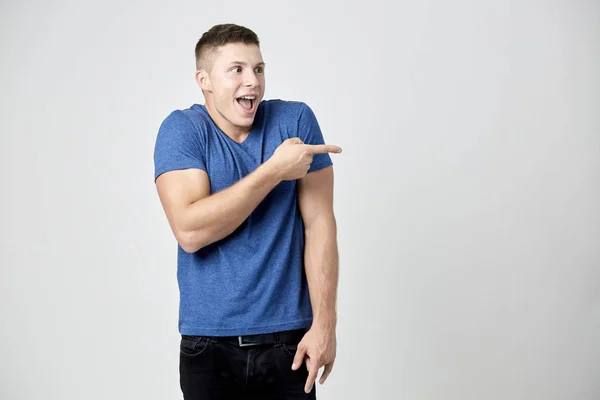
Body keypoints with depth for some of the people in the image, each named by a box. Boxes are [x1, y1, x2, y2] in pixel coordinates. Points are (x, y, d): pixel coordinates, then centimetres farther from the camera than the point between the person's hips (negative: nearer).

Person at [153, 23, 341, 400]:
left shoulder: (295, 120, -3)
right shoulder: (181, 129, -6)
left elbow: (319, 224, -5)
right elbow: (190, 231, -19)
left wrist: (324, 323, -11)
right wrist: (274, 171, -19)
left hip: (290, 339, 1)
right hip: (209, 344, -1)